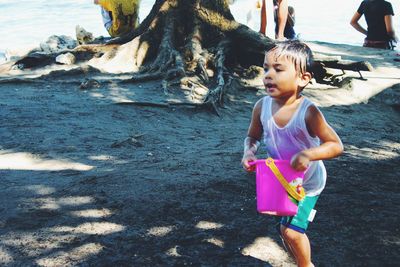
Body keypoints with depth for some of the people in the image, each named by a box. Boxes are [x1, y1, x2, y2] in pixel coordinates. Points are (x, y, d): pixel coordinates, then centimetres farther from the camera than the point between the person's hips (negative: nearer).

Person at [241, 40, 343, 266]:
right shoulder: (262, 106, -18)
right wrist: (249, 153, -22)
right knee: (286, 230, 20)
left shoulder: (308, 112, -31)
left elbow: (336, 146, -27)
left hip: (307, 182, -5)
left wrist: (308, 155, -42)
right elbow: (253, 137, -1)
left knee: (291, 230, -8)